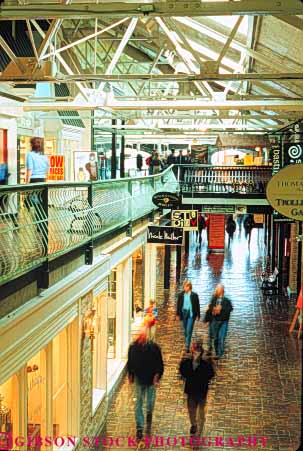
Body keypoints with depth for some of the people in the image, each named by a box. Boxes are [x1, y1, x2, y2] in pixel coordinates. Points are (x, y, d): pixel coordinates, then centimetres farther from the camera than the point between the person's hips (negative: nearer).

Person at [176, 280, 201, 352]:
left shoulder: (194, 295, -3)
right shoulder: (181, 295, 3)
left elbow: (197, 305, -1)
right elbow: (178, 305, 7)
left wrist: (198, 315, -2)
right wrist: (178, 314, 4)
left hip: (191, 314, -3)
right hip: (183, 313, 3)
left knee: (189, 331, -9)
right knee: (185, 330, 12)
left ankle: (187, 346, -9)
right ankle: (187, 344, 26)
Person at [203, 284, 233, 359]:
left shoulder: (226, 300, -7)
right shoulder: (213, 299, 4)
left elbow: (230, 308, -21)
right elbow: (209, 310, 6)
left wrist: (221, 308, -25)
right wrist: (206, 319, 4)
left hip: (223, 322, -3)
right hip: (214, 321, 3)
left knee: (221, 338, -2)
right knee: (215, 338, 12)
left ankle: (219, 354, 8)